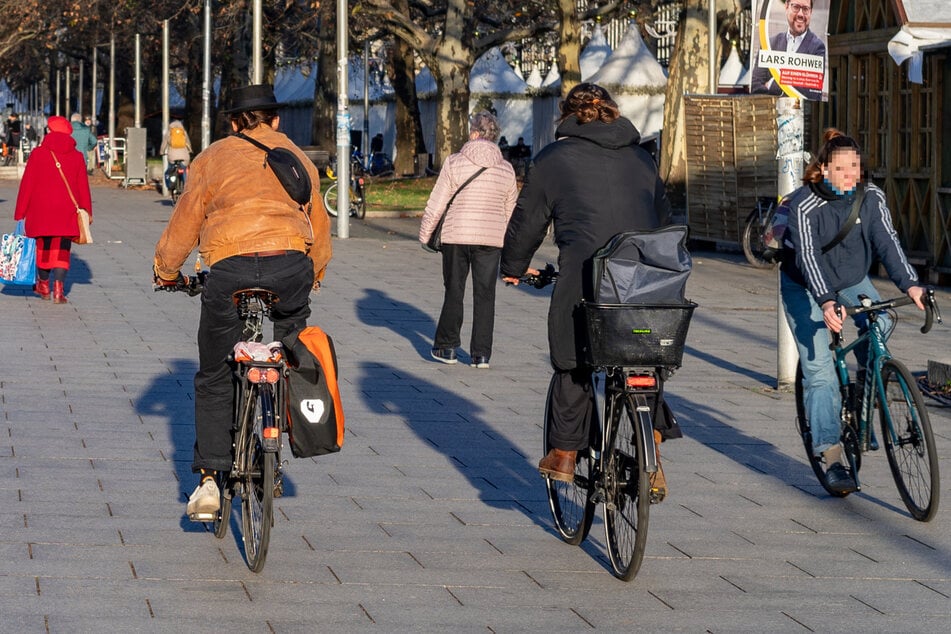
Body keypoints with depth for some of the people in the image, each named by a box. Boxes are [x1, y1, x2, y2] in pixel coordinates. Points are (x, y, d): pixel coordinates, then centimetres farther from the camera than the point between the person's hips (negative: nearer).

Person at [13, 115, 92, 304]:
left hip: (41, 210, 0)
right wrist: (87, 211, 12)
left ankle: (43, 285, 29)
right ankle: (58, 289, -10)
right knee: (62, 249, 2)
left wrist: (20, 213, 1)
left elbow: (27, 184, -3)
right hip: (67, 211, 0)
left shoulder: (38, 154, -4)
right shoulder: (76, 156, 0)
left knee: (43, 247, 16)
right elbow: (83, 187, 2)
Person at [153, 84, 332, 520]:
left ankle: (208, 480, 6)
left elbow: (184, 222, 19)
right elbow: (319, 223, 35)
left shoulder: (213, 159, 16)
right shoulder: (298, 159, 24)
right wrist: (317, 270, 53)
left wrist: (166, 271, 35)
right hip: (291, 266, 1)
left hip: (229, 268, -1)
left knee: (214, 380, 11)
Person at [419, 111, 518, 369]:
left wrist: (425, 234, 5)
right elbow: (511, 210, 11)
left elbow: (435, 205, -6)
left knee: (454, 292, 10)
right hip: (491, 239, 2)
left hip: (456, 235, -2)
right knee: (485, 295, 6)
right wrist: (508, 242, 25)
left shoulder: (454, 163, -6)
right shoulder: (506, 169, 3)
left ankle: (446, 347, 15)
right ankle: (481, 354, 5)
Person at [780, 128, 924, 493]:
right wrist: (826, 302, -48)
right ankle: (832, 459, -12)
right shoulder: (804, 206, -26)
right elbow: (808, 256, -34)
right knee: (819, 370, -12)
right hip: (805, 288, -4)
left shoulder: (871, 198, -14)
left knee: (879, 325, -23)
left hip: (851, 281, 5)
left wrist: (909, 284, -36)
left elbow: (887, 242, -21)